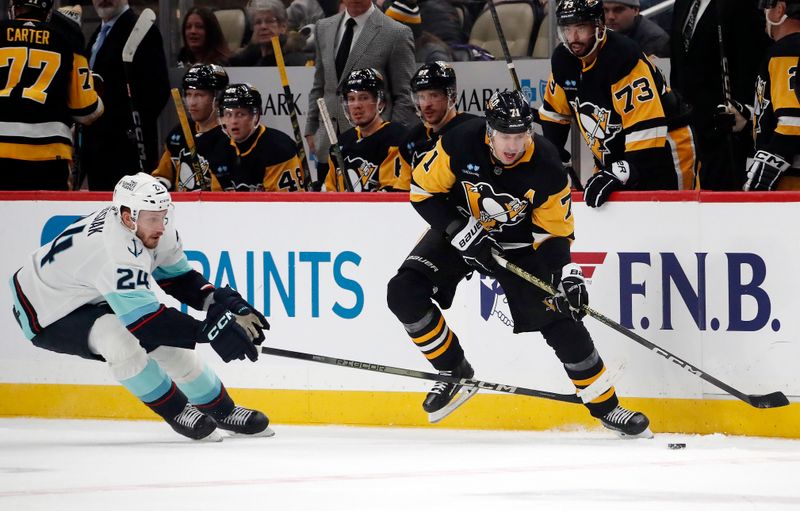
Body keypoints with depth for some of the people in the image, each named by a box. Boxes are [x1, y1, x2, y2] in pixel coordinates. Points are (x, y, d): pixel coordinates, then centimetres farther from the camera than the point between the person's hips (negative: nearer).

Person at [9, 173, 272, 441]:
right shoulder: (115, 253, -39)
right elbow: (145, 321, -40)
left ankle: (221, 410, 21)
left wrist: (224, 303, -14)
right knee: (120, 338, -32)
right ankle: (175, 410, -12)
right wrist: (209, 331, -42)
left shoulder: (155, 229, -13)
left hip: (91, 298, 9)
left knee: (168, 339, 2)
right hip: (46, 314, -9)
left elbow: (177, 277, 2)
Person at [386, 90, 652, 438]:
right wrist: (460, 230, -25)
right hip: (460, 228, 1)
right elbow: (424, 191, -14)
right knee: (404, 293, -20)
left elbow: (554, 230, -14)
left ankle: (606, 407, 6)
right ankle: (455, 372, -1)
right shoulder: (460, 143, -27)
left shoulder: (546, 167, -25)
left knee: (561, 321, -10)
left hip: (518, 244, -1)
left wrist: (567, 273, -30)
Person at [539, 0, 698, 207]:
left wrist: (618, 174, -36)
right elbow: (555, 112, 16)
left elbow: (646, 129, -31)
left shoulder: (625, 56, -26)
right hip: (614, 161, 8)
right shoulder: (563, 60, -1)